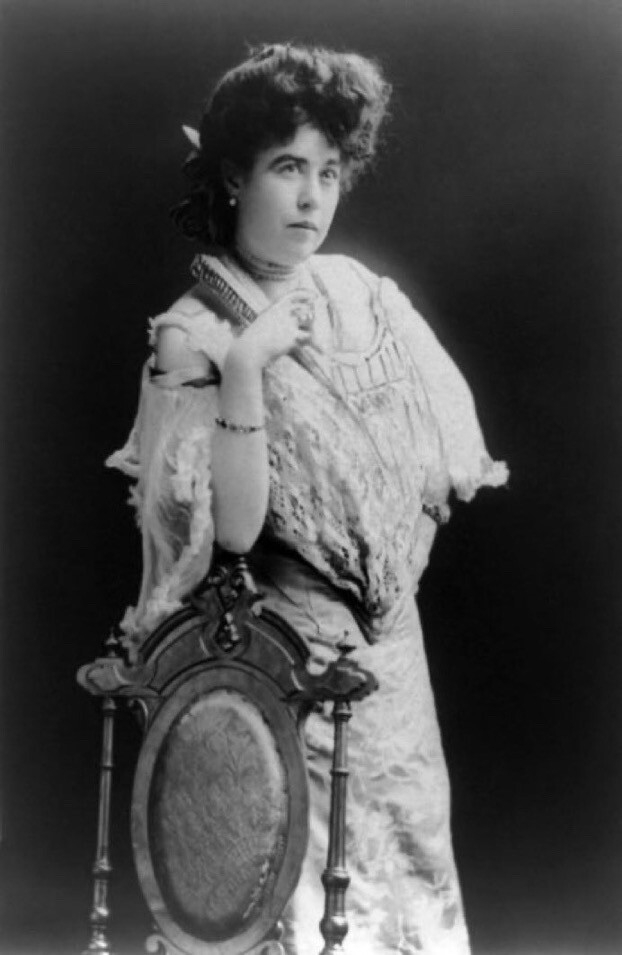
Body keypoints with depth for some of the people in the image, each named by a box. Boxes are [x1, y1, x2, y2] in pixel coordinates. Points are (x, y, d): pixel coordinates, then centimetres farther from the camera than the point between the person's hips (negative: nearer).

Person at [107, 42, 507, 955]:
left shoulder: (362, 294, 3)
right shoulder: (191, 336, -11)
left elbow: (450, 471, 10)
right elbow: (230, 529, -21)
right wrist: (244, 370, -27)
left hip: (389, 640, 5)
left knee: (408, 862, 13)